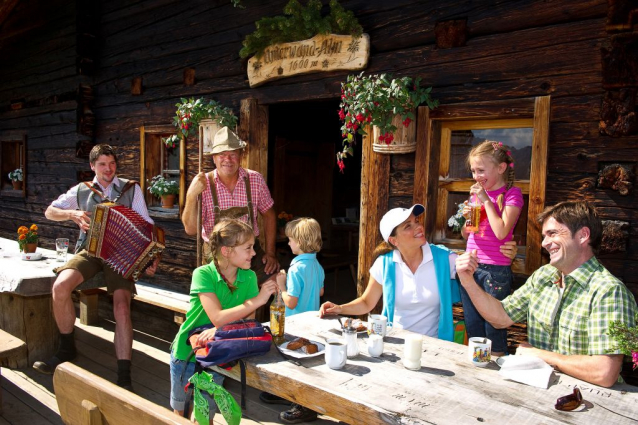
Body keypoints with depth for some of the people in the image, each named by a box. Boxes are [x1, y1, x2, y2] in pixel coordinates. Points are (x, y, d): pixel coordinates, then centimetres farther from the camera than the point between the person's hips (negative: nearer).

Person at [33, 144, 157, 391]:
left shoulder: (131, 190, 5)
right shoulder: (81, 191, 11)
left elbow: (147, 227, 2)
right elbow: (50, 212, 14)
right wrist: (72, 214, -8)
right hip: (89, 252, 2)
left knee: (122, 305, -23)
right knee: (60, 286, -26)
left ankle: (124, 377, -19)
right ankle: (67, 349, -1)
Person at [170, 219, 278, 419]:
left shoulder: (249, 277, -11)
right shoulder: (203, 274, -24)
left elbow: (248, 320, -15)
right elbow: (218, 318, -31)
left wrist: (221, 330, -33)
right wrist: (258, 300, -32)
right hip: (186, 353, -2)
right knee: (180, 413, 21)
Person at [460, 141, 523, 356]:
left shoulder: (512, 193, -6)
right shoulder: (477, 192, 12)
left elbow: (502, 231, -20)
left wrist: (486, 200, -15)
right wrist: (466, 218, -3)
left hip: (496, 271, -6)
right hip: (471, 268, 6)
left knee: (494, 333, 3)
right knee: (473, 331, 15)